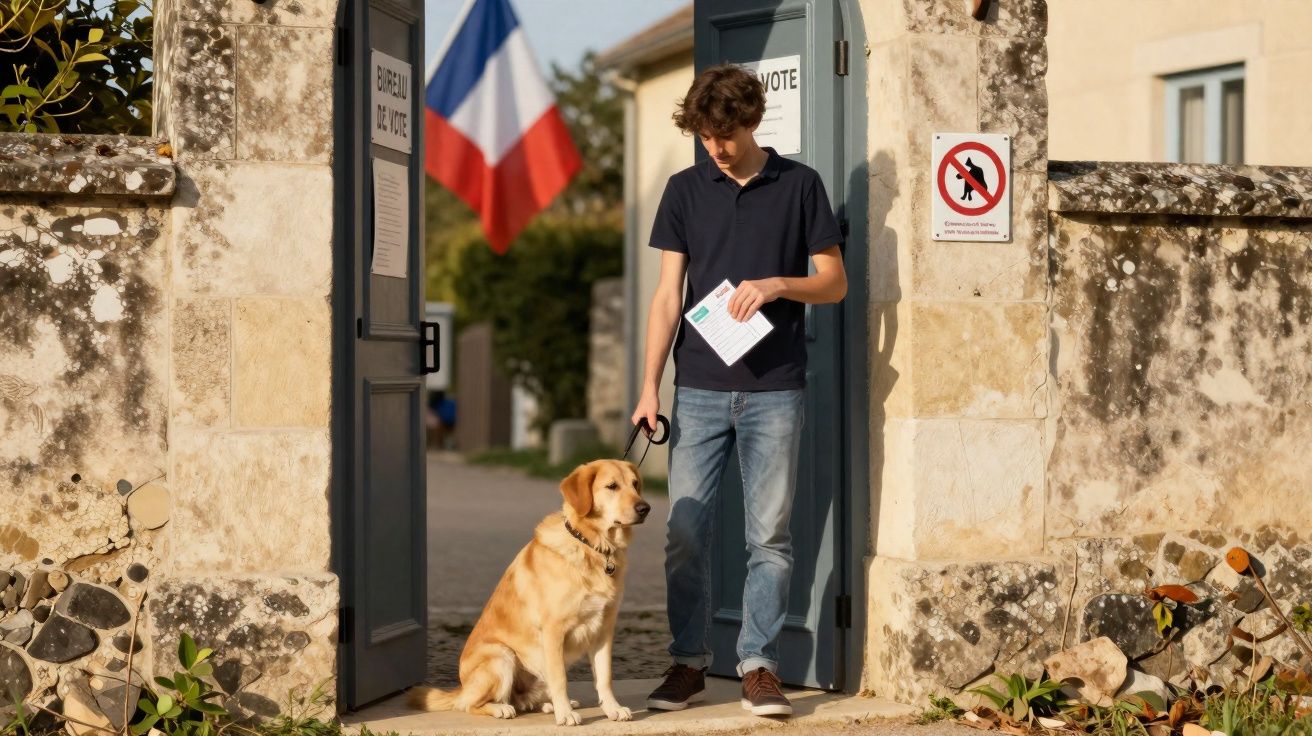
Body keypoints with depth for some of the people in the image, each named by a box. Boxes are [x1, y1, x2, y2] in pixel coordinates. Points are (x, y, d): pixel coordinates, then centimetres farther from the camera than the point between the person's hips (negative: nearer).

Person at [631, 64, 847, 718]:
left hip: (773, 391, -2)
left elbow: (835, 282, 6)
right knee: (686, 531, 2)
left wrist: (777, 284, -14)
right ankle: (688, 663, 12)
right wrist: (649, 386, -2)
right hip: (698, 390, 2)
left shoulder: (800, 186, 3)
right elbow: (669, 295, 6)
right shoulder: (685, 190, 8)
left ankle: (759, 666, 7)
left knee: (769, 536, 0)